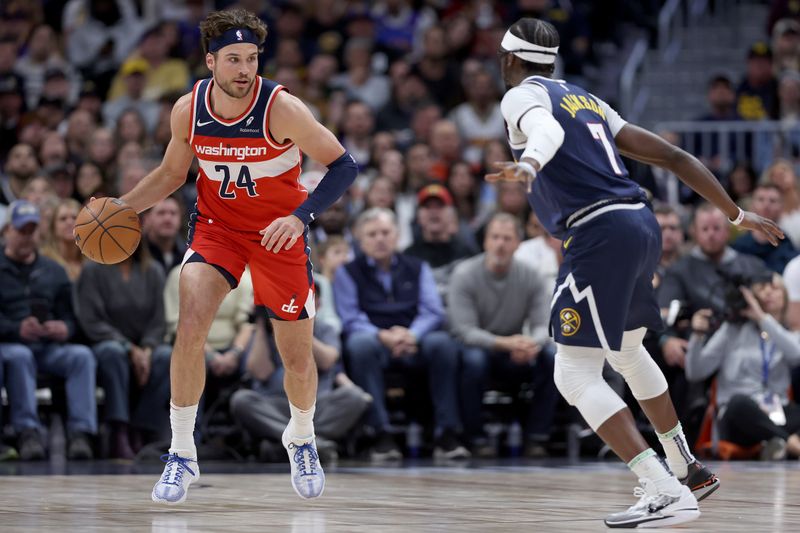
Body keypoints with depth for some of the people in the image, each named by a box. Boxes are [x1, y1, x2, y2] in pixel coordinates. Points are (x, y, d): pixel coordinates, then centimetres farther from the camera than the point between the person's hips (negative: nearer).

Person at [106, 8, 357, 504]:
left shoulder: (281, 108, -23)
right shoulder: (188, 109, -11)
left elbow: (344, 165, -20)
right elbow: (172, 172, 7)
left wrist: (301, 217, -33)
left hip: (279, 233, -2)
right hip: (216, 225, 2)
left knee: (298, 358, 5)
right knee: (190, 327, -22)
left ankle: (302, 440, 38)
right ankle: (182, 454, -8)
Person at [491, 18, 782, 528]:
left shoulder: (522, 96, 2)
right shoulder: (589, 101, 25)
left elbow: (547, 130, -24)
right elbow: (671, 155, 22)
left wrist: (528, 164, -47)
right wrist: (737, 213, 26)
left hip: (599, 235, -8)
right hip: (643, 224, 9)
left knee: (577, 376, -6)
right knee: (627, 352, 30)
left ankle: (667, 493, -18)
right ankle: (689, 470, 40)